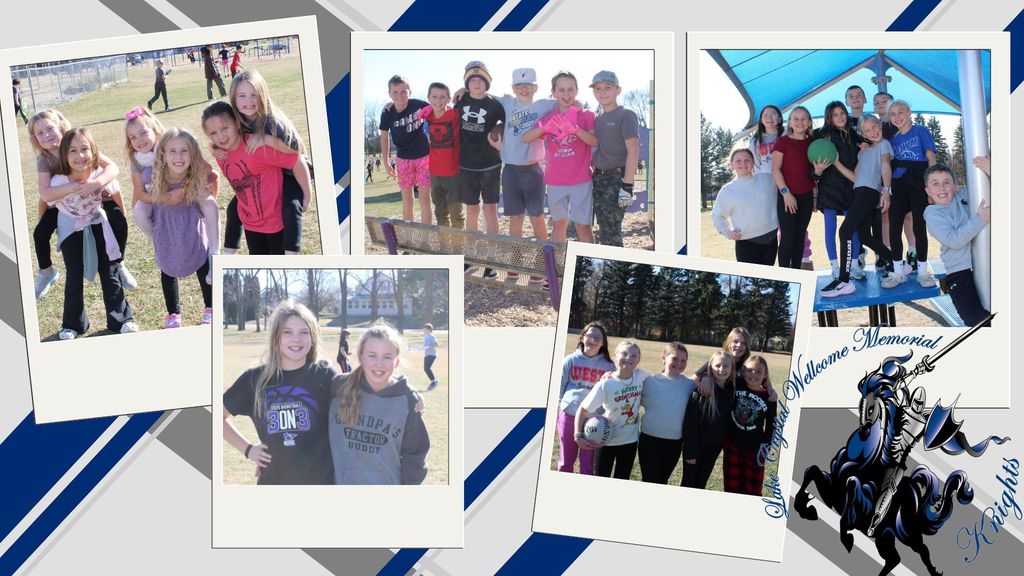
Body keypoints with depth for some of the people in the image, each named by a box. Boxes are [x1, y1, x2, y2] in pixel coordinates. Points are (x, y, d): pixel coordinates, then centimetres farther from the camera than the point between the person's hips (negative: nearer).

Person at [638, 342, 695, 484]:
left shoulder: (690, 386, -2)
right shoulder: (650, 381, -7)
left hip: (675, 442, 2)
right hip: (650, 440, -2)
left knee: (662, 482, 15)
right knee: (649, 483, 5)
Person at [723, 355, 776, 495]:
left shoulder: (769, 398, -7)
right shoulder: (736, 385, -6)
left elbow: (770, 426, 2)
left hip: (755, 450, -1)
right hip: (732, 445, 1)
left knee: (752, 491, 4)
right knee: (732, 487, 10)